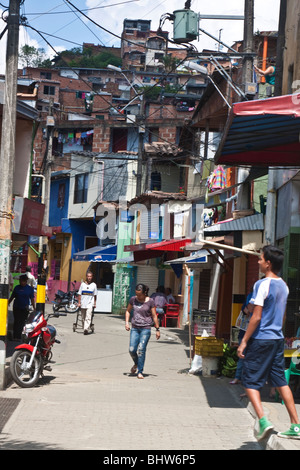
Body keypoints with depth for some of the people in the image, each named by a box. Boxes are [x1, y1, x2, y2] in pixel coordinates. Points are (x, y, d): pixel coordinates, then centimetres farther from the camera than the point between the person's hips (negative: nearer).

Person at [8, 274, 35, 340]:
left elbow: (32, 299, 6)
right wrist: (7, 304, 11)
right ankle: (15, 337, -3)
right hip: (16, 308, 0)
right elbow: (12, 297, 12)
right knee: (16, 322, -4)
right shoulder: (17, 288, 5)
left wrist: (34, 308, 4)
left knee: (22, 323, 3)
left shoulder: (30, 289, 3)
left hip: (25, 309, 0)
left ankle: (19, 337, 12)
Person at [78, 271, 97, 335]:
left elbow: (95, 295, 7)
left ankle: (86, 329, -25)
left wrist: (95, 303, 4)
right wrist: (79, 302, 0)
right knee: (83, 318, 10)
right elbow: (79, 294, 6)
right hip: (83, 304, 2)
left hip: (90, 304, -2)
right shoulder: (82, 284, 5)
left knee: (88, 317, -16)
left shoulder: (94, 285, 3)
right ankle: (84, 328, 23)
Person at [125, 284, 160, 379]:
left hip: (146, 328, -3)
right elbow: (128, 311, 19)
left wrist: (157, 329, 0)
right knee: (132, 350, -4)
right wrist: (127, 322, 6)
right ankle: (136, 364, 28)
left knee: (141, 349, -11)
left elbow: (154, 316, 0)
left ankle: (140, 372, -4)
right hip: (134, 328, 3)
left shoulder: (150, 301, -3)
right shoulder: (133, 299, 5)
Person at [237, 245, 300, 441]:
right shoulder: (283, 285, 10)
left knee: (251, 381, 1)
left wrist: (244, 341, -12)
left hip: (261, 339, -7)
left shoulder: (262, 284, -14)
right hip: (278, 339, 7)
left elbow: (256, 317, -17)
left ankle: (263, 420, -13)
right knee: (281, 381, 11)